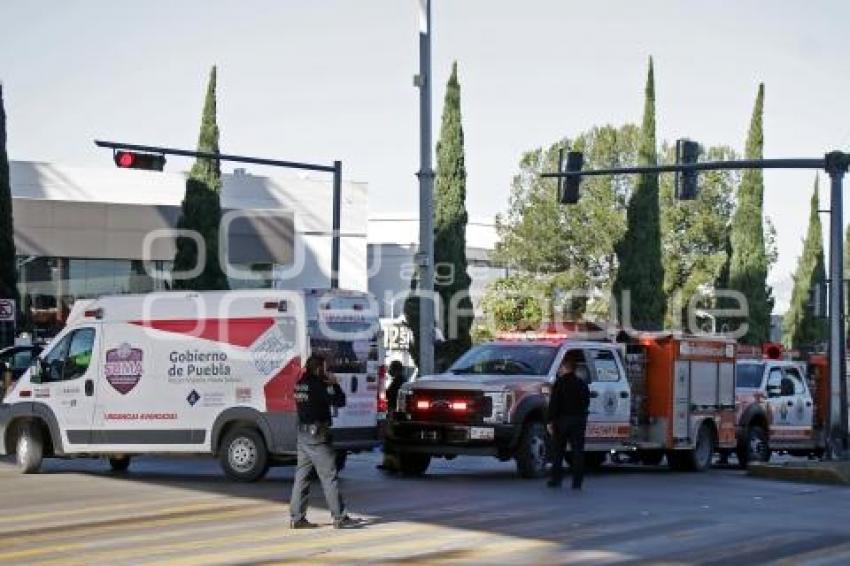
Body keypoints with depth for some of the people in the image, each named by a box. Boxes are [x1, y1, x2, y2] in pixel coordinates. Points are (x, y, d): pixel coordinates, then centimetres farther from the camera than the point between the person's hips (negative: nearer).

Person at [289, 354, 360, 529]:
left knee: (302, 475, 10)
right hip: (317, 436, -8)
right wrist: (335, 383, 0)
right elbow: (339, 401, -14)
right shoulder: (318, 385, -16)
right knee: (329, 476, -4)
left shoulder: (301, 384, 9)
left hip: (303, 434, 9)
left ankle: (297, 517, 11)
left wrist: (328, 384, 8)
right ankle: (339, 517, -2)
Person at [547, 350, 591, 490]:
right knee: (578, 452, 2)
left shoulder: (560, 383, -6)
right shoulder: (582, 384, 11)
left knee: (558, 452, 4)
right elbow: (586, 403, 16)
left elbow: (554, 403, -11)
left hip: (562, 420, -4)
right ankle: (577, 482, -1)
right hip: (579, 420, 4)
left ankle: (556, 479, 2)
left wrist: (550, 421, -10)